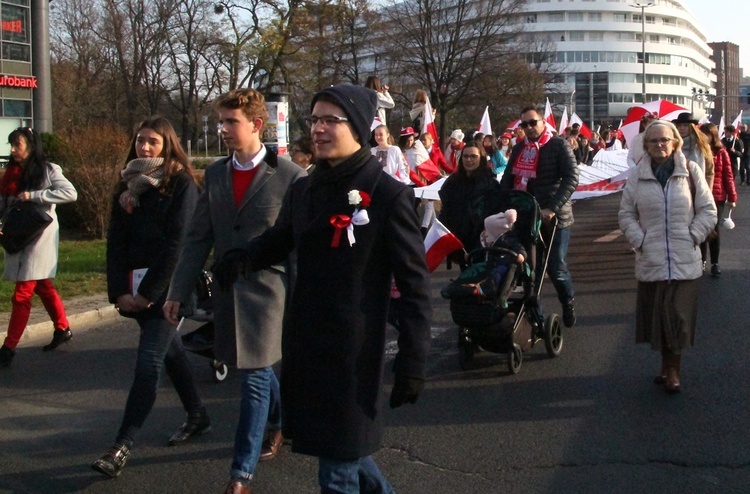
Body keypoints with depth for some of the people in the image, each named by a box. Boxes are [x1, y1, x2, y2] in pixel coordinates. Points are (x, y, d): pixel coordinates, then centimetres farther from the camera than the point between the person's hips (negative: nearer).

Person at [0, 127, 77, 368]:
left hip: (39, 237, -7)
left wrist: (33, 196, -22)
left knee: (22, 294, -7)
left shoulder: (47, 170, -8)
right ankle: (63, 329, 33)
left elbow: (70, 193, -20)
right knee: (43, 288, 17)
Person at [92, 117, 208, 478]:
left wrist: (149, 292, -16)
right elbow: (115, 241, 6)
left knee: (148, 361, -10)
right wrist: (119, 291, -5)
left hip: (166, 287, -6)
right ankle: (198, 417, 32)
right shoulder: (128, 185, 11)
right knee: (170, 351, 16)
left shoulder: (181, 184, -6)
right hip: (136, 289, 7)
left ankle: (124, 445, -10)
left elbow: (177, 243, -13)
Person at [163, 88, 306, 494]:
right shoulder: (215, 173, 6)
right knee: (258, 370, 20)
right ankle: (281, 423, 46)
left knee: (254, 378, -5)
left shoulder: (290, 176, -9)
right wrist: (178, 291, 6)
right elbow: (198, 237, 9)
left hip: (268, 290, -5)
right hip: (228, 291, 6)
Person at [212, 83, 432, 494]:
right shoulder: (303, 191, 7)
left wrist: (412, 363, -14)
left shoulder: (389, 196, -11)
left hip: (354, 351, -6)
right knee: (344, 447, 19)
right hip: (304, 345, 6)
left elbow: (415, 285, -11)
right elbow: (278, 241, 21)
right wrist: (242, 259, -3)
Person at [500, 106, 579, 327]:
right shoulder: (519, 149, 11)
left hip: (555, 217, -4)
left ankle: (568, 302, 27)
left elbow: (571, 179, -13)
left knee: (556, 268, -2)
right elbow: (507, 180, 14)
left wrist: (552, 208, -22)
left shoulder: (558, 145, -5)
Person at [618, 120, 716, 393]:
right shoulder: (637, 176, 3)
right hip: (651, 260, 1)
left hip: (685, 260, -1)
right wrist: (639, 241, -4)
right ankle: (667, 364, 23)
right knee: (657, 315, 6)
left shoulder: (691, 171, -1)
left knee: (678, 314, -1)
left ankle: (672, 367, 13)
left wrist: (692, 237, -4)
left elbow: (708, 210, 4)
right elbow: (626, 214, 7)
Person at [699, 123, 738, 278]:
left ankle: (715, 264, 15)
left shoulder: (721, 153, -2)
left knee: (714, 230, 6)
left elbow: (728, 176, -1)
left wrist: (732, 197, -3)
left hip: (717, 197, -1)